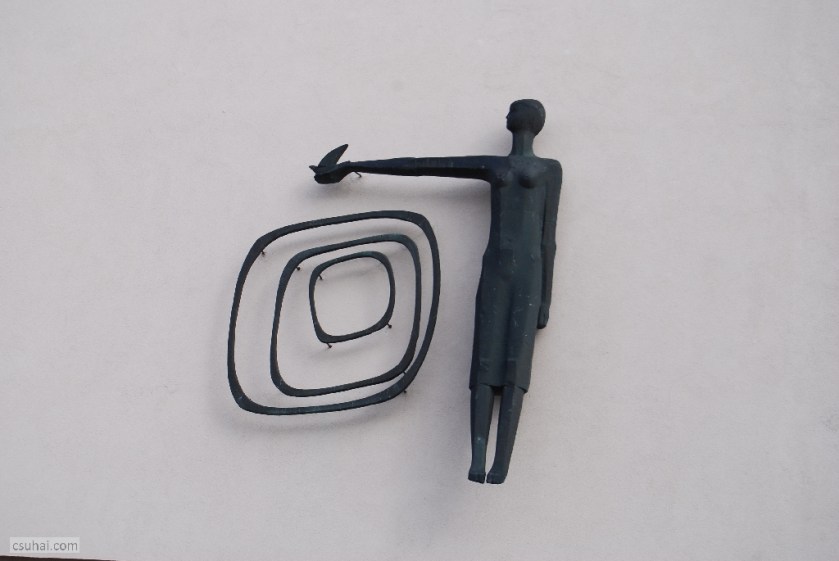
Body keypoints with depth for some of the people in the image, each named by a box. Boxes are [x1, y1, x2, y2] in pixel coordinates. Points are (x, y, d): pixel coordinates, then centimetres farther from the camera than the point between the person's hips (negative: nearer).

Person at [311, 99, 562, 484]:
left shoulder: (550, 169, 15)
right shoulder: (492, 165, 22)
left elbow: (548, 238, 8)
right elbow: (415, 165, 20)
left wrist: (545, 301, 1)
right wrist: (352, 166, 21)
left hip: (529, 270, -2)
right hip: (494, 272, 3)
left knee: (516, 364, -18)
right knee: (485, 367, -12)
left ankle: (501, 463, -29)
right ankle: (478, 460, -25)